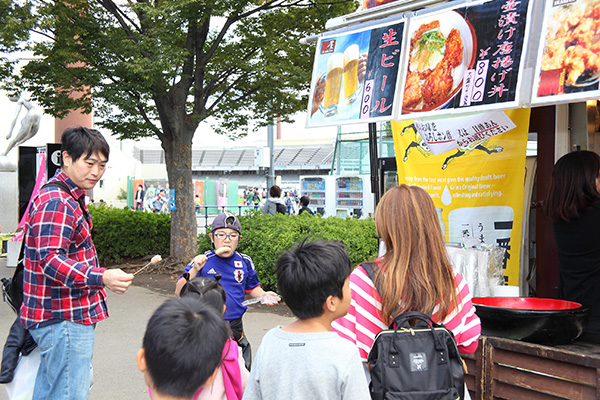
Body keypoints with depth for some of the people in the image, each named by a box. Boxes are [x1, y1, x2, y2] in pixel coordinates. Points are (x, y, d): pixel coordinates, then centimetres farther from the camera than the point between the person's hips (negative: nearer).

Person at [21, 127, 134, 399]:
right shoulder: (55, 202, -18)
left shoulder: (70, 200, 18)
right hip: (64, 320, -11)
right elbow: (50, 260, -28)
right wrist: (101, 278, -38)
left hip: (59, 318, 11)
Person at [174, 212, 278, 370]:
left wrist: (263, 295, -5)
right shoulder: (202, 261, -6)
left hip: (235, 327, 3)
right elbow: (179, 292, -9)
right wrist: (194, 270, -23)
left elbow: (252, 288, 17)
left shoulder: (244, 262, 3)